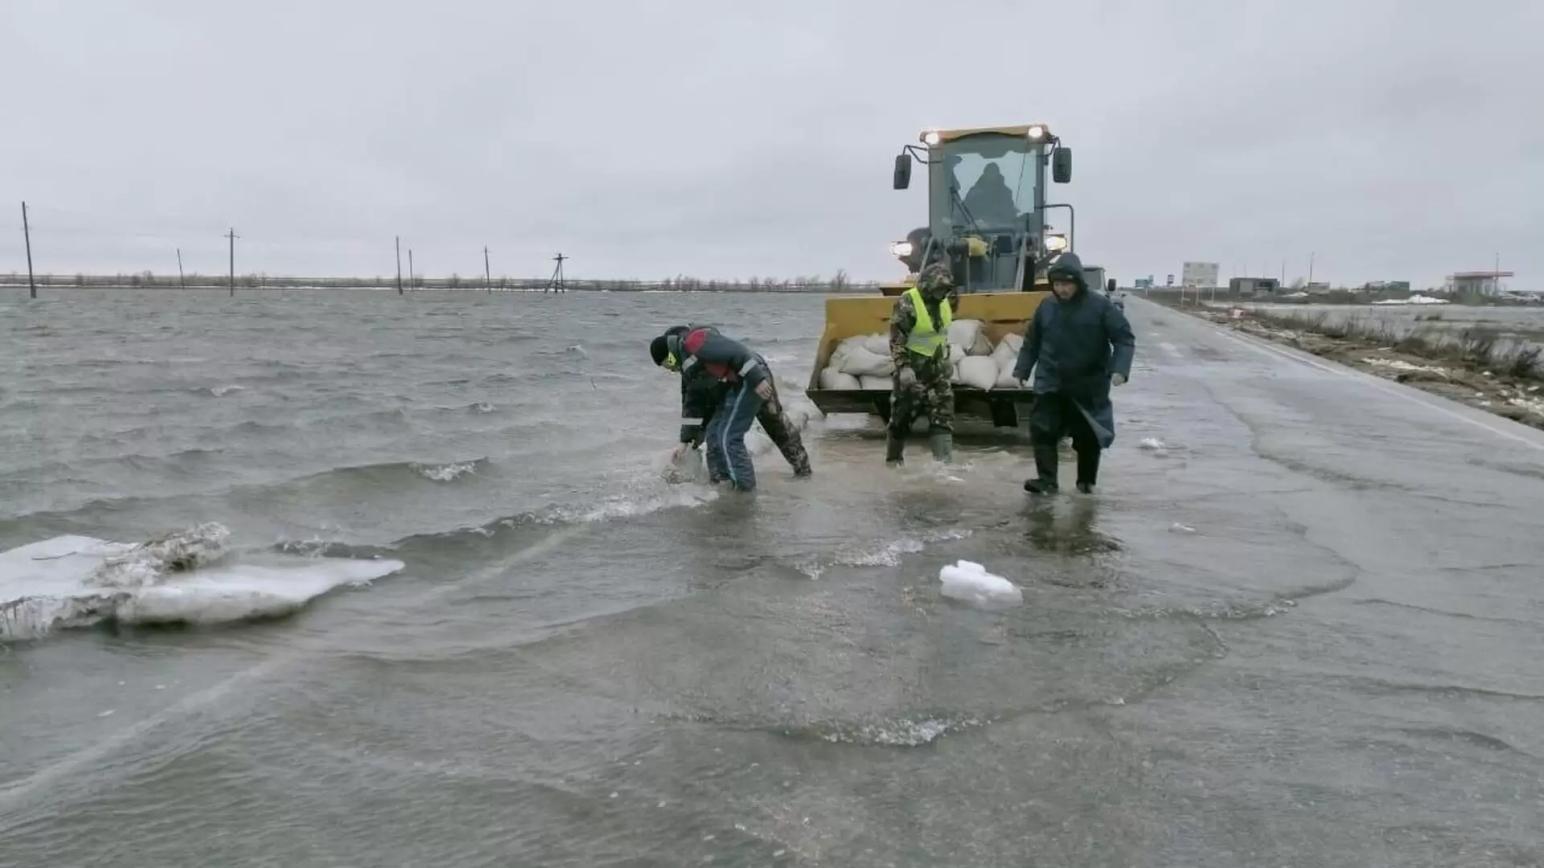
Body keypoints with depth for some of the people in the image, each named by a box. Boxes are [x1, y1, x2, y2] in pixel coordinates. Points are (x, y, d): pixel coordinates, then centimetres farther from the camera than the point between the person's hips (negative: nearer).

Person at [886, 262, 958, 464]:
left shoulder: (943, 303, 5)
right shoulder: (907, 303, -19)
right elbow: (897, 340, -20)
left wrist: (946, 359, 20)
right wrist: (903, 367, -28)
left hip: (935, 366, 7)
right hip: (912, 367, -7)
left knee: (943, 409, -1)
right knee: (903, 412, 2)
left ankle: (944, 457, -2)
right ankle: (893, 458, 16)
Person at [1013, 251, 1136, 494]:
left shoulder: (1100, 305, -9)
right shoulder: (1046, 307, 2)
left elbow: (1124, 338, -10)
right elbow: (1032, 342, 13)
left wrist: (1120, 369, -23)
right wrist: (1021, 370, 11)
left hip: (1089, 385, -2)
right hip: (1051, 383, 2)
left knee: (1088, 435, 10)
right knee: (1042, 430, -10)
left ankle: (1086, 480, 27)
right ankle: (1046, 480, -7)